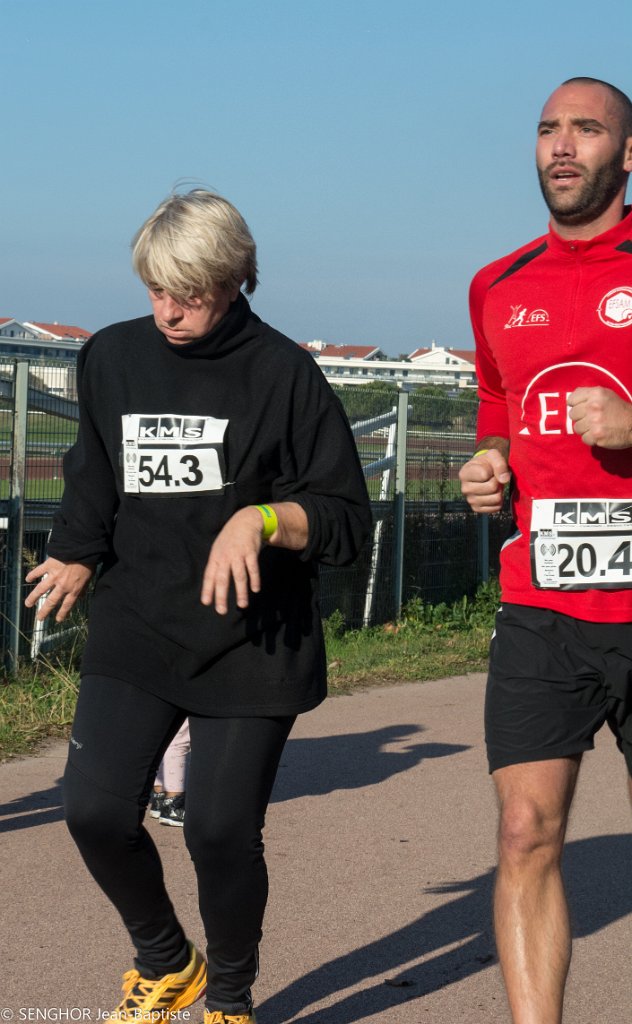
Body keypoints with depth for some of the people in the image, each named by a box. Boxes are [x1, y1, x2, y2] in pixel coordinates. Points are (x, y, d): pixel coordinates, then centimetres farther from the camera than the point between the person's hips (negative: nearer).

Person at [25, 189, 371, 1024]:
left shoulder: (282, 373, -7)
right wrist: (74, 558, 25)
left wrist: (261, 519, -21)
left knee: (221, 829, -6)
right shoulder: (110, 359, 6)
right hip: (133, 635, 4)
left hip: (253, 642, -3)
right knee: (95, 808, -7)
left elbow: (347, 519, -6)